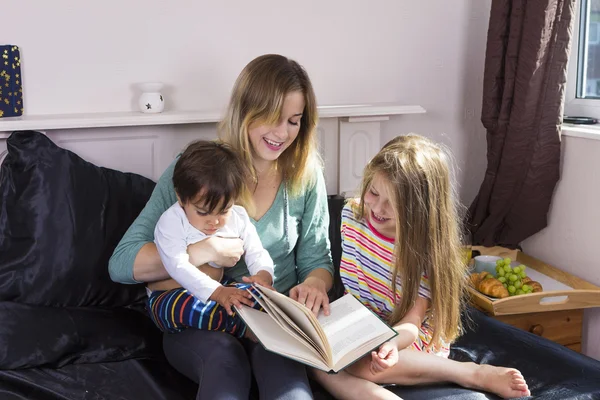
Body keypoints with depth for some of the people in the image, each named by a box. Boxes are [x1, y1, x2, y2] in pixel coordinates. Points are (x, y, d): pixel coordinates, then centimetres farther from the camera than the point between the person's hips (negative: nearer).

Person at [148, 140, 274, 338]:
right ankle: (248, 328, -31)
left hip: (217, 289, 5)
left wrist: (263, 274, -26)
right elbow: (178, 266, -30)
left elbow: (256, 253, 0)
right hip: (170, 297, -5)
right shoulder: (171, 222, -20)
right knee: (185, 307, -38)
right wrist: (216, 292, -43)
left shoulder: (238, 218, -4)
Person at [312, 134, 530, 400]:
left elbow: (412, 322, -21)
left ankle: (471, 373, -20)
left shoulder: (424, 250, -16)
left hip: (409, 340, -5)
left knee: (357, 364, -36)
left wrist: (392, 343, -42)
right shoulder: (352, 213, -3)